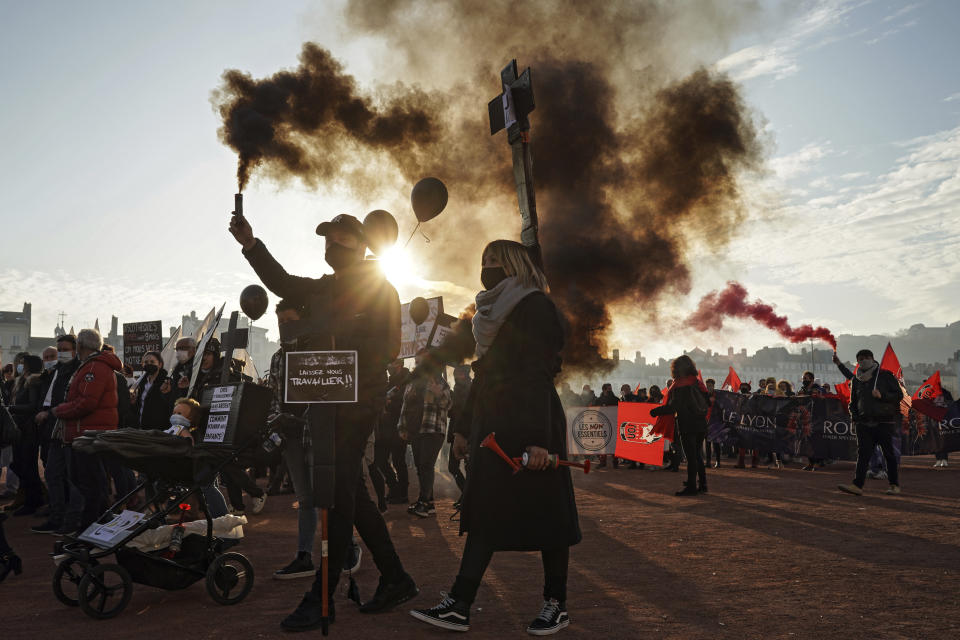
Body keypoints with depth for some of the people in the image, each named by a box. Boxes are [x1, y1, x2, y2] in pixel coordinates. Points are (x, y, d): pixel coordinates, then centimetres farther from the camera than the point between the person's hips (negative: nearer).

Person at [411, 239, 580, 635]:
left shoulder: (535, 306, -8)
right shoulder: (493, 313, 17)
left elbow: (539, 374, -17)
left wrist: (538, 438, -23)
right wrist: (465, 428, 19)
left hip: (531, 425, -8)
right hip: (492, 425, 8)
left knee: (544, 512, 1)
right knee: (483, 513, 4)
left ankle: (556, 605, 13)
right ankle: (458, 606, 4)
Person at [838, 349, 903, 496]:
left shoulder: (885, 375, 2)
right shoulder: (856, 380, 15)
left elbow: (899, 395, 0)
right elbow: (853, 402, 24)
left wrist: (882, 395, -16)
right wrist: (854, 416, 7)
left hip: (885, 422, -3)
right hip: (864, 422, 3)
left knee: (889, 454, 2)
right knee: (863, 454, -6)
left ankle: (894, 485, 16)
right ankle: (857, 485, -13)